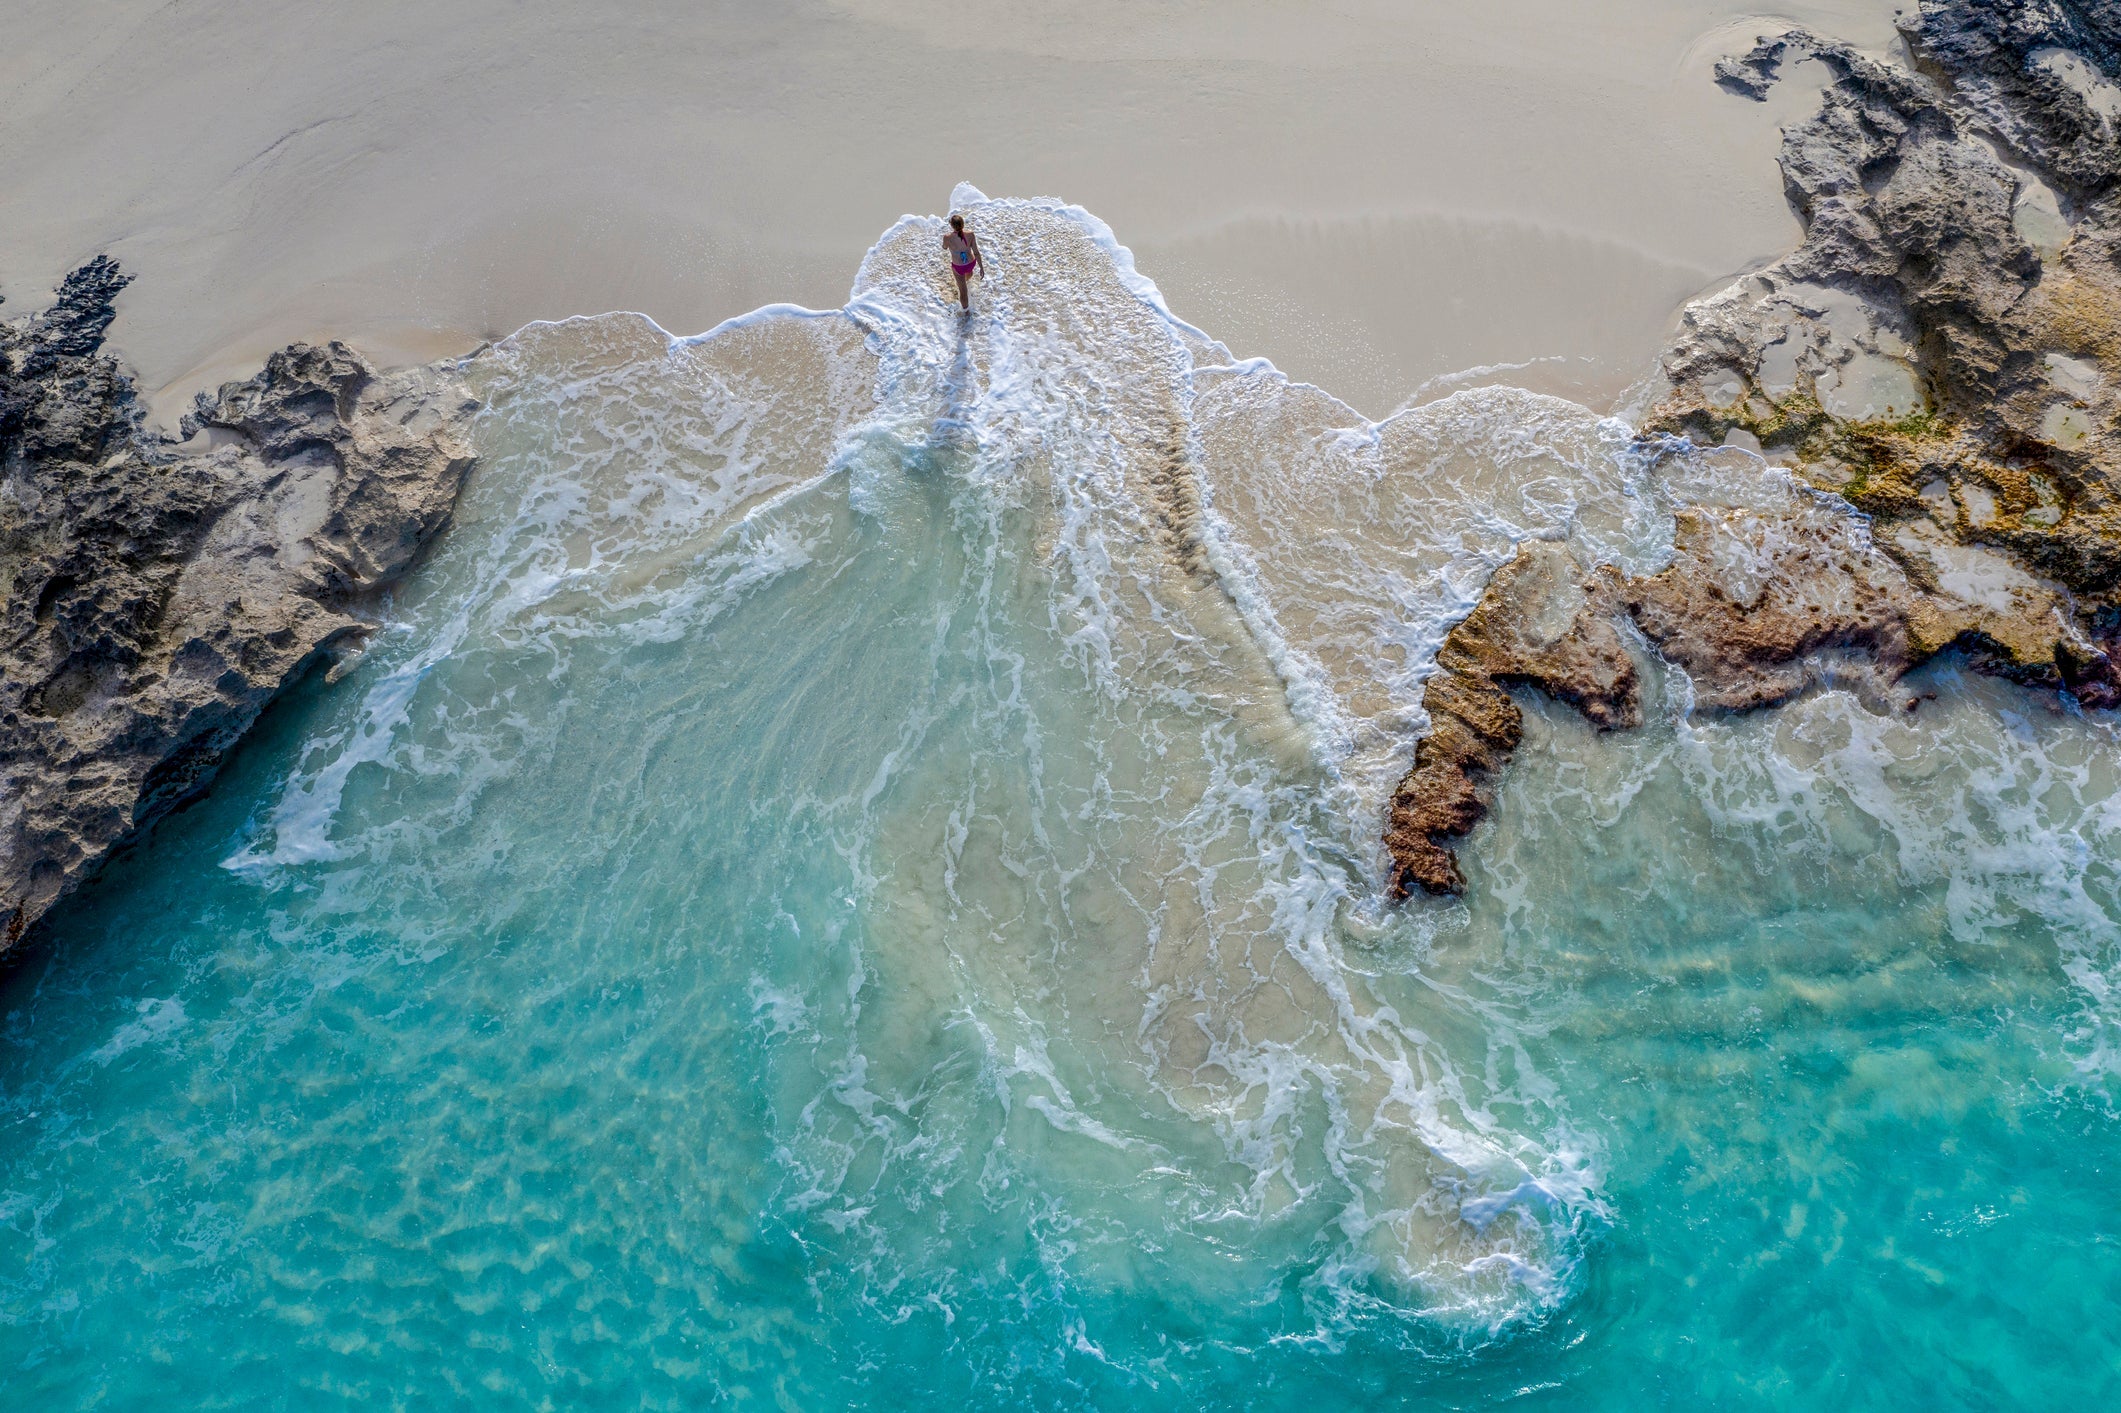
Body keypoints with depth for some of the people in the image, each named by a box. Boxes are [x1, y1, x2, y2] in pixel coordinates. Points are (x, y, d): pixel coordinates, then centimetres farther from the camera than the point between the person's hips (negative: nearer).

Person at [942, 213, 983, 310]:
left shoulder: (947, 237, -31)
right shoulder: (970, 235, -27)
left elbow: (944, 248, -6)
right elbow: (976, 253, -17)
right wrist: (981, 267, -4)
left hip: (958, 267, -3)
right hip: (971, 263, 3)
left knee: (962, 290, 19)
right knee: (969, 271, 41)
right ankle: (966, 279, 77)